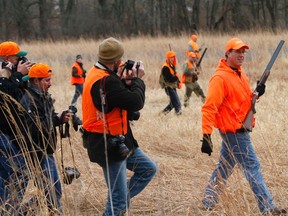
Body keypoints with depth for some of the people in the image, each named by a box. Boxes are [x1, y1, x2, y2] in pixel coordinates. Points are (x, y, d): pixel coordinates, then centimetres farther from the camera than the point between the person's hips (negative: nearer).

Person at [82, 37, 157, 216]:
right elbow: (136, 102, -25)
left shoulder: (97, 74, 6)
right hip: (108, 145, -10)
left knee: (149, 168, 17)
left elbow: (119, 96, 16)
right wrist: (137, 79, -8)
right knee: (118, 200, -4)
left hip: (119, 141, 10)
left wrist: (127, 81, -1)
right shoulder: (105, 82, -26)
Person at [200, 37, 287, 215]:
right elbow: (209, 107, -23)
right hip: (233, 131, -9)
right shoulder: (220, 78, -18)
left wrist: (256, 94, -2)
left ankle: (209, 201, 26)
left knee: (225, 167, 16)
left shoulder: (240, 74, 11)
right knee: (252, 167, -7)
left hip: (239, 129, 9)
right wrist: (207, 134, -28)